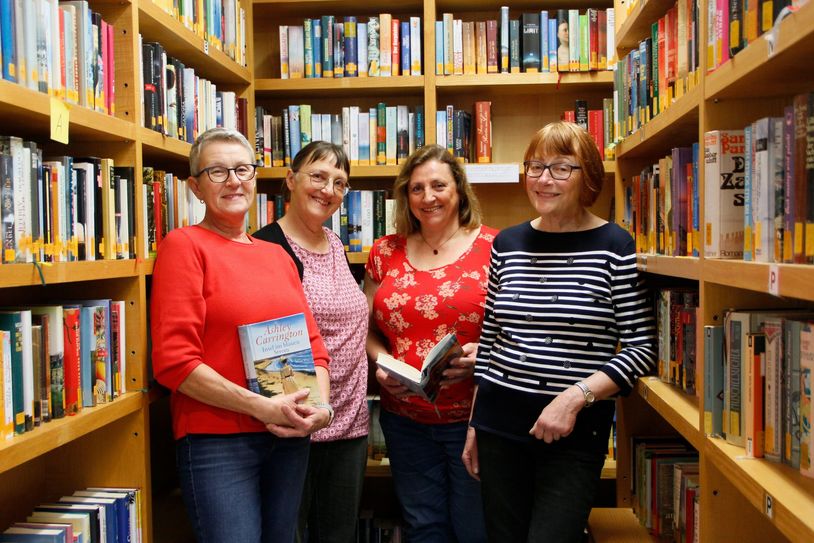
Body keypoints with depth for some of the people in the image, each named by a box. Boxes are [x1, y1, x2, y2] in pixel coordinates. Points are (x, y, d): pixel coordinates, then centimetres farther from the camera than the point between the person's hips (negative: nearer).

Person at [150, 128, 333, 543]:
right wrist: (260, 406, -16)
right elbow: (173, 361, -13)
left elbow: (313, 342, 13)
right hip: (216, 441, -6)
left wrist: (321, 406, -4)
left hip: (289, 437, 6)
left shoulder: (277, 255, 12)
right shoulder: (185, 244, -6)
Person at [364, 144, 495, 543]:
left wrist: (483, 355, -21)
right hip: (405, 419, 4)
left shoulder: (492, 248, -5)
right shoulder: (386, 252, 6)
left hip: (474, 417, -3)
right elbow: (367, 327, 13)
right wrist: (381, 363, -6)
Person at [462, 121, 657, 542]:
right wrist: (474, 424, 13)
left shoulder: (615, 247, -7)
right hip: (499, 421, 4)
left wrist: (575, 396, -19)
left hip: (575, 430, -4)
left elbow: (640, 348, -8)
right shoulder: (507, 243, 5)